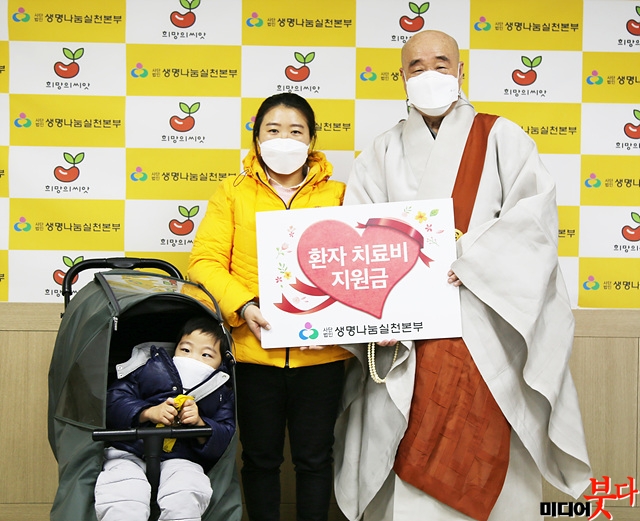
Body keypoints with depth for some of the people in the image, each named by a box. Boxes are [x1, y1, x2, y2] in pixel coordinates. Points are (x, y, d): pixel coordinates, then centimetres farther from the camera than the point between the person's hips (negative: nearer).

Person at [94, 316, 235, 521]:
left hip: (180, 460, 1)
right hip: (129, 454, 0)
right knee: (121, 504, -32)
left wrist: (200, 424, -13)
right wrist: (149, 412, -12)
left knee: (185, 499, -34)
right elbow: (114, 400, 4)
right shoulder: (148, 369, 13)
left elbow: (221, 442, 6)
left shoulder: (221, 395, 16)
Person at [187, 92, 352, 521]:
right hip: (254, 350, 0)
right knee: (261, 457, 12)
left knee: (314, 457, 10)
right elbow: (206, 261, -3)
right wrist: (244, 306, -18)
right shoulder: (233, 194, 7)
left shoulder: (337, 196, 8)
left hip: (319, 352, 0)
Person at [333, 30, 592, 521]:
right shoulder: (384, 152, 11)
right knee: (412, 462, 1)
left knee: (487, 455, -2)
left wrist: (465, 260, -17)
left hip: (486, 329, -2)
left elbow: (534, 217, -7)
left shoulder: (500, 138, 6)